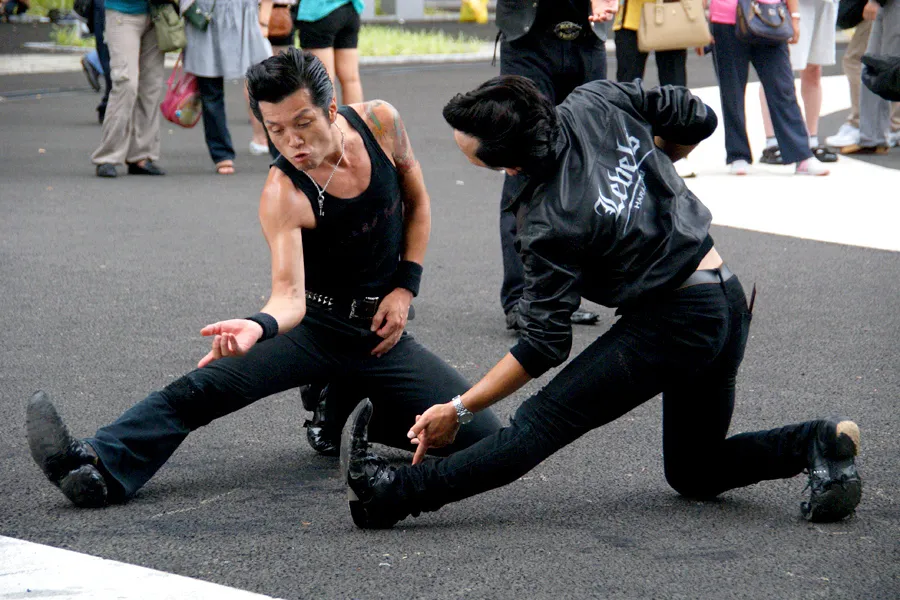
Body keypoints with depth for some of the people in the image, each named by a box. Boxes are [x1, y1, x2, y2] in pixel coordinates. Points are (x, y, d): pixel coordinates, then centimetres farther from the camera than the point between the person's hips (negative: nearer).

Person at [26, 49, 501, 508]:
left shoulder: (380, 122, -10)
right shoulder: (283, 195, -21)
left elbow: (418, 202, 9)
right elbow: (290, 294, -32)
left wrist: (405, 288, -1)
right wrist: (258, 327, -56)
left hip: (381, 333, 4)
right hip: (313, 325, -4)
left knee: (484, 438, -9)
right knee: (207, 384, -30)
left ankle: (347, 407, 14)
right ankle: (100, 466, -44)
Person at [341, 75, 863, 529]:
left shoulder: (550, 222, -20)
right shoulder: (598, 100, -4)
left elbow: (545, 344, -15)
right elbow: (698, 120, 8)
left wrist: (459, 410, -11)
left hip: (670, 324, -8)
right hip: (730, 303, 8)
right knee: (695, 473, 21)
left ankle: (395, 493, -19)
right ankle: (818, 443, 2)